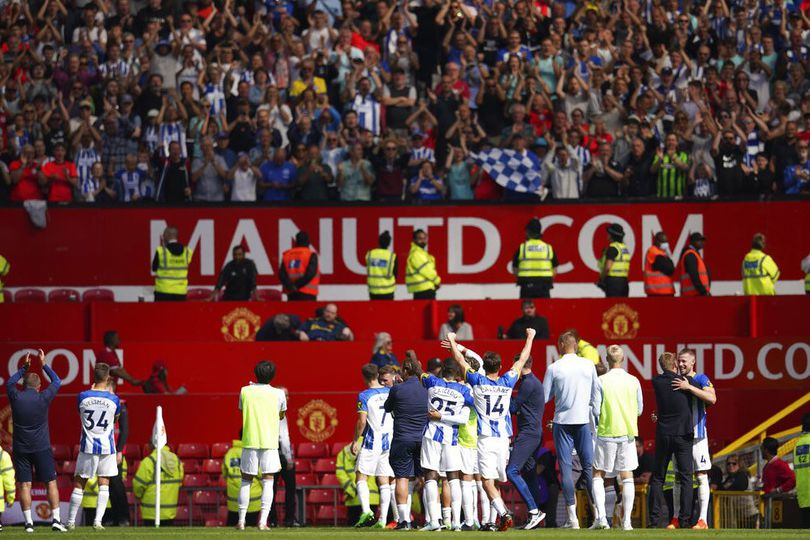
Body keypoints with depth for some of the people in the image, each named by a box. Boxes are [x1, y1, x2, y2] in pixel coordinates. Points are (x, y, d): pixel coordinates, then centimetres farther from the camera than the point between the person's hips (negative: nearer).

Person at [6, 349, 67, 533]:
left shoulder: (16, 397, -3)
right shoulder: (43, 398, -5)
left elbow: (10, 382, 20)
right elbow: (57, 381, 12)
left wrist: (24, 367, 28)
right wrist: (44, 364, 20)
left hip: (20, 447, 1)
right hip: (42, 447, -1)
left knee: (25, 484, 0)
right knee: (51, 482, 4)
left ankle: (28, 522, -4)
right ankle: (56, 519, -2)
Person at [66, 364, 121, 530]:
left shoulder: (83, 396, -6)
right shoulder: (114, 399, -6)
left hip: (88, 447, 0)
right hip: (107, 446, 0)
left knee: (79, 484, 8)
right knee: (104, 484, 7)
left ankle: (71, 521, 11)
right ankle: (98, 521, -2)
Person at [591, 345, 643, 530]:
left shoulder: (601, 381, -9)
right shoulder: (633, 381, 0)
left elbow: (595, 411, -9)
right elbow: (639, 410, 7)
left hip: (606, 433, -2)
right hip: (628, 433, 2)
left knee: (598, 475, 8)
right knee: (627, 476, 7)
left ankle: (601, 517, -4)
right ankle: (626, 520, 4)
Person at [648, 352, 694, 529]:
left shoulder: (656, 382, -1)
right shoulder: (685, 381, -7)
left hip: (663, 434, 2)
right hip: (683, 435, -2)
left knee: (657, 477, 9)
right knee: (685, 477, 2)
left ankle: (654, 518, 3)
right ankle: (684, 519, -4)